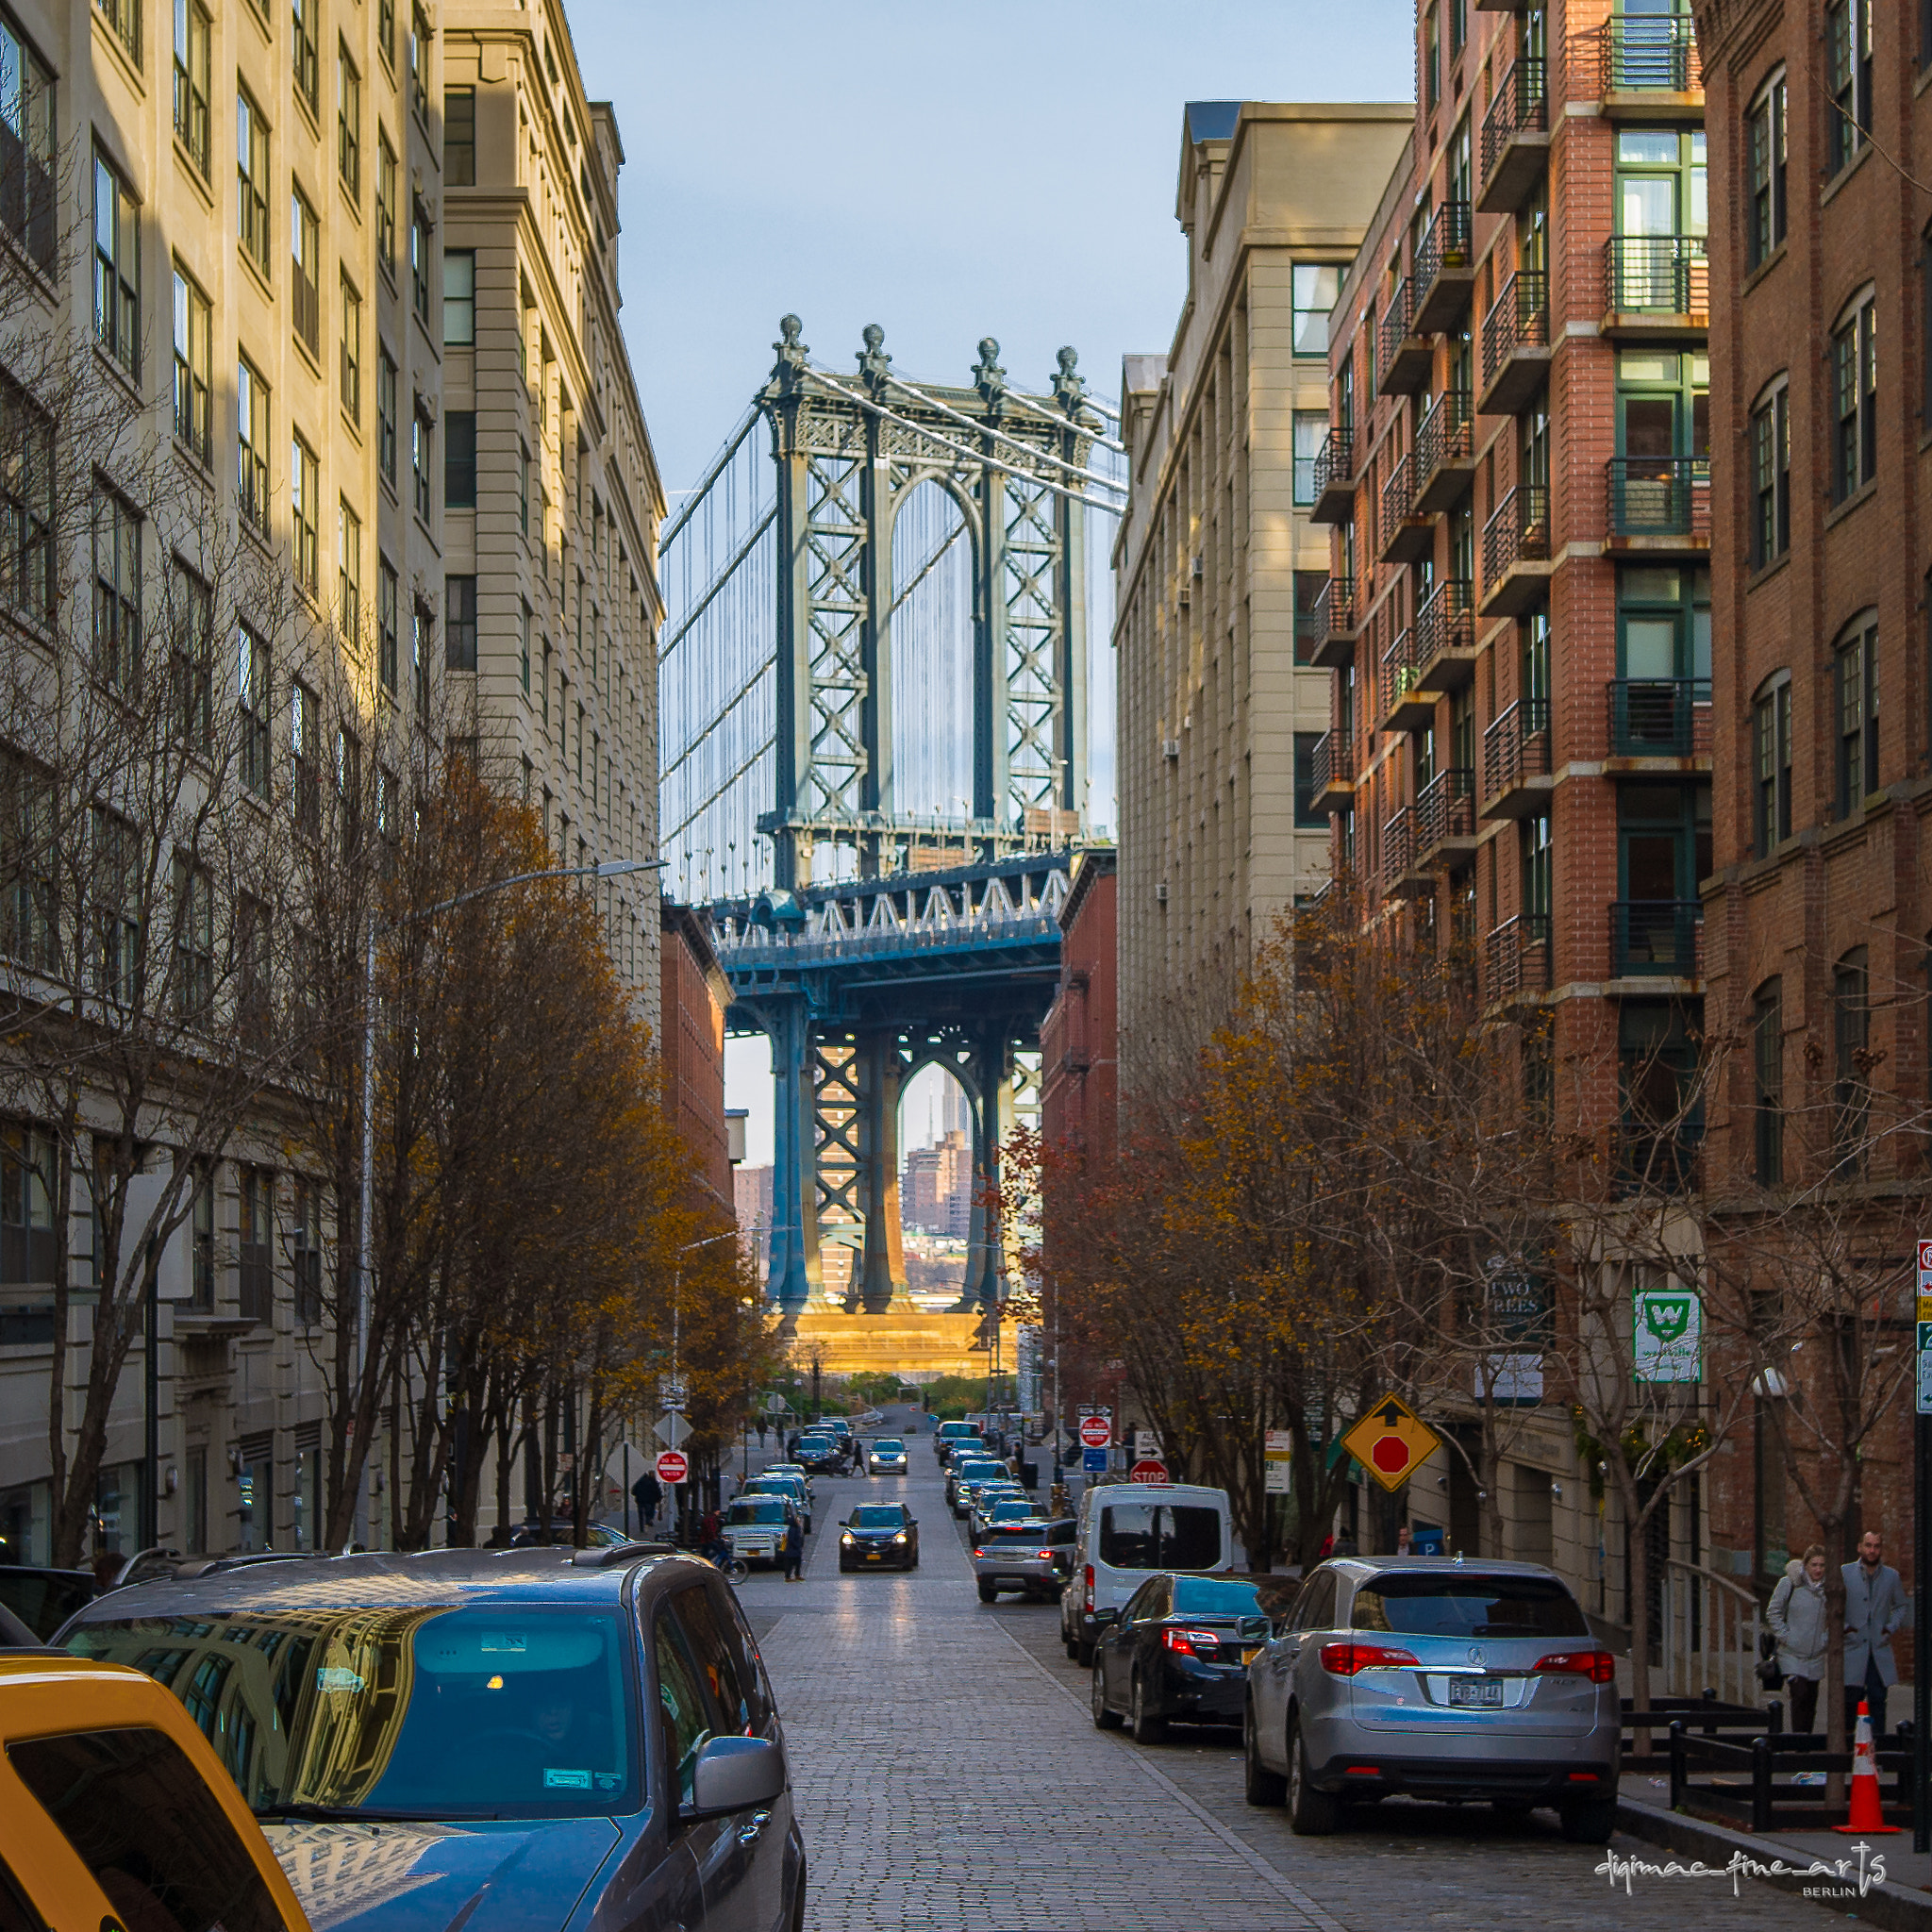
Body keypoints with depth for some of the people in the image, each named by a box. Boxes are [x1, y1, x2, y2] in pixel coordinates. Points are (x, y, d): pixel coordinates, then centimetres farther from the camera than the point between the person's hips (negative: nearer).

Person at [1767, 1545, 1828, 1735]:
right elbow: (1773, 1612, 0)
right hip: (1792, 1654, -4)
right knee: (1800, 1695, -15)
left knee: (1811, 1700, 6)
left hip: (1816, 1656, 4)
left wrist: (1826, 1639, 6)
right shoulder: (1789, 1583, -6)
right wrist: (1785, 1636, -8)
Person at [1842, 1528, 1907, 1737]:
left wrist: (1891, 1627, 5)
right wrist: (1844, 1627, -4)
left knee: (1878, 1699, -1)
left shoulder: (1891, 1576, 8)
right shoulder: (1844, 1573, 2)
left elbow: (1900, 1606, 21)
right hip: (1853, 1648, -2)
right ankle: (1846, 1738, 8)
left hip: (1880, 1648, 2)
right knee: (1851, 1697, -5)